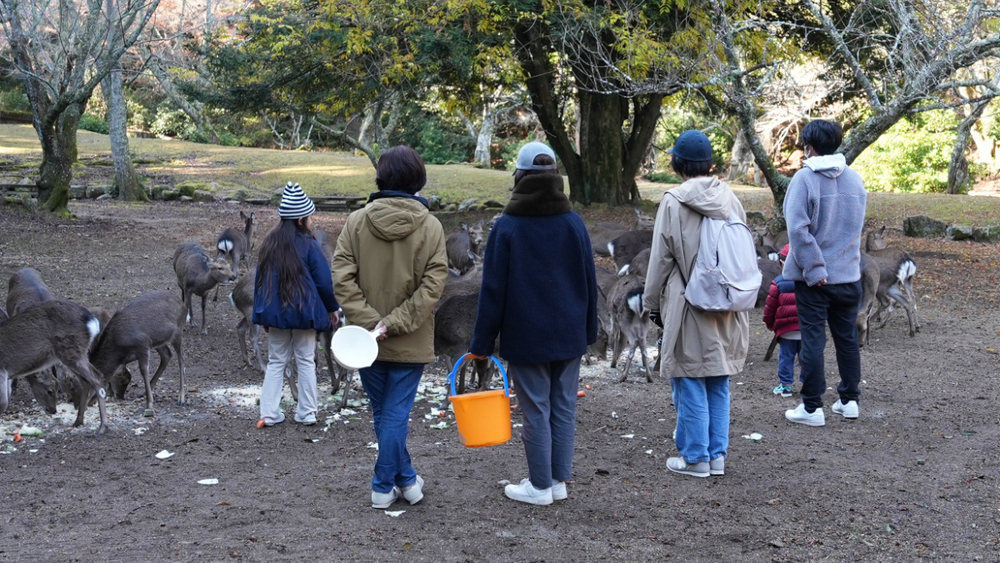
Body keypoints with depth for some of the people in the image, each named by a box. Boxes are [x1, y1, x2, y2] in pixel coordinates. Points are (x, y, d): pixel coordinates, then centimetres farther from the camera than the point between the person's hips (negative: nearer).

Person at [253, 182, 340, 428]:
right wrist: (332, 308, 6)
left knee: (276, 361, 11)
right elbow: (324, 281, -8)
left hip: (274, 312, 4)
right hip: (304, 312, -3)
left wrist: (263, 312, 17)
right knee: (306, 361, 9)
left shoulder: (269, 243, 4)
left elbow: (260, 279, 10)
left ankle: (269, 413, 7)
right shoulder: (308, 244, -10)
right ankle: (307, 413, 12)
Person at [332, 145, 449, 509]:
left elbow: (342, 277, -10)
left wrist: (369, 321, -11)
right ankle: (384, 487, 11)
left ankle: (405, 479, 23)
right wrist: (396, 323, -13)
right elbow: (433, 283, -13)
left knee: (385, 414, 15)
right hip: (410, 343, -1)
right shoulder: (430, 226, -6)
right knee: (396, 414, 6)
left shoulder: (357, 221, -3)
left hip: (366, 339, 1)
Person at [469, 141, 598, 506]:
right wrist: (588, 331, 16)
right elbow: (589, 282, 7)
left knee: (536, 410, 2)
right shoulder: (573, 223, 2)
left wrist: (482, 343, -2)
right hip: (569, 336, 4)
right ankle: (559, 480, 17)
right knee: (564, 407, 10)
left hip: (526, 338, -4)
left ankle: (540, 486, 9)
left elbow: (493, 290, -8)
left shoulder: (507, 226, -9)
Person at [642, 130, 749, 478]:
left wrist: (652, 303, 3)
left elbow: (661, 258, -8)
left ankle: (695, 458, 9)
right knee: (718, 385, 13)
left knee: (691, 387, 3)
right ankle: (717, 455, 19)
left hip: (689, 306, -5)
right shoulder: (729, 197, 4)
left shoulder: (674, 201, -11)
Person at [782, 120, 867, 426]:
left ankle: (812, 407, 4)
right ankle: (849, 400, 23)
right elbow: (857, 225, 13)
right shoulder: (855, 178, 5)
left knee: (812, 339, 1)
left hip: (815, 277, -5)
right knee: (847, 337, 15)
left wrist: (813, 268, -17)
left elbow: (798, 228, -19)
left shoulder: (805, 178, -12)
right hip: (849, 273, 5)